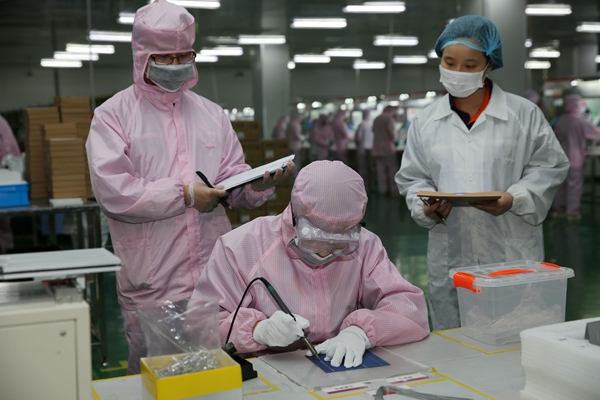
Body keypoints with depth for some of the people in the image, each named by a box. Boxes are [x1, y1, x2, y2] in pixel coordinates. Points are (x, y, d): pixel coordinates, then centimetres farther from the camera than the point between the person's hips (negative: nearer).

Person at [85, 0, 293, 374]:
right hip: (151, 286, -3)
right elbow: (112, 191, -12)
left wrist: (259, 183, -11)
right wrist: (185, 195, -13)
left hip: (216, 274, 4)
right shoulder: (113, 115, 0)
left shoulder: (212, 114, 14)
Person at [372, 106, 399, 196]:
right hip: (388, 149, -6)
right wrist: (396, 134, 5)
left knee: (381, 170, 8)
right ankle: (394, 190, 3)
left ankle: (382, 190, 8)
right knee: (393, 169, 2)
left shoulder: (376, 119, 11)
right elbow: (393, 135, -16)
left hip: (377, 150, 7)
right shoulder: (389, 119, -12)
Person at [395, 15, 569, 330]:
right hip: (449, 259, 2)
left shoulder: (524, 114, 2)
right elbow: (412, 177, 12)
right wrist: (426, 207, -8)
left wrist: (514, 200, -11)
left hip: (513, 256, -2)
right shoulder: (425, 122, 8)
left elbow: (550, 166, 4)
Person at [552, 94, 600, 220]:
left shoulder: (560, 120, 4)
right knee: (574, 185, 0)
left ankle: (558, 207, 20)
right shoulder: (580, 122, -15)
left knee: (560, 183, 13)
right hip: (574, 159, -6)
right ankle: (572, 211, 3)